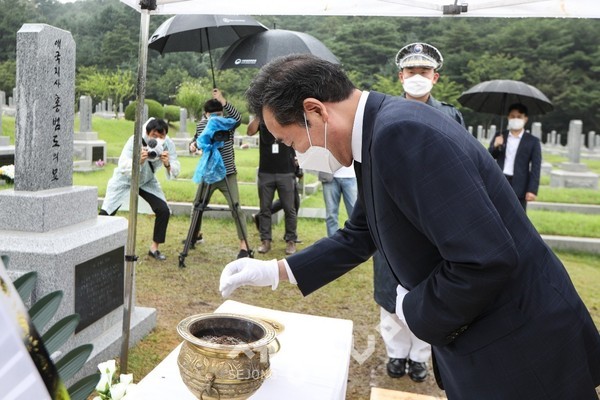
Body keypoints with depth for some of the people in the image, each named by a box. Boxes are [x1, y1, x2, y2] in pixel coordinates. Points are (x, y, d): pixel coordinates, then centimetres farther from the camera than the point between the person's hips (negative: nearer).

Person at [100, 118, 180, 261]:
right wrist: (139, 160, -57)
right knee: (106, 212, -9)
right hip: (124, 180, -3)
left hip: (147, 181, 3)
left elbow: (175, 172, -24)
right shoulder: (135, 141, -31)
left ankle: (154, 248, 3)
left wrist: (167, 165, -46)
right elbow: (122, 166, -38)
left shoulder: (168, 144, -22)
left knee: (163, 210, -13)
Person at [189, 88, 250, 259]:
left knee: (236, 209, -10)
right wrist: (192, 145, -6)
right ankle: (196, 234, 40)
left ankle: (244, 245, -4)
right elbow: (196, 139, 18)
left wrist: (222, 100, -41)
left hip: (227, 174, -4)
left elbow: (237, 118, -32)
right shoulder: (201, 124, 2)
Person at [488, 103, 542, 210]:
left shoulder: (533, 141, 2)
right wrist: (495, 146, -13)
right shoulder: (499, 136, 10)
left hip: (519, 187, -2)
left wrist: (533, 190, -11)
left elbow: (536, 168, -2)